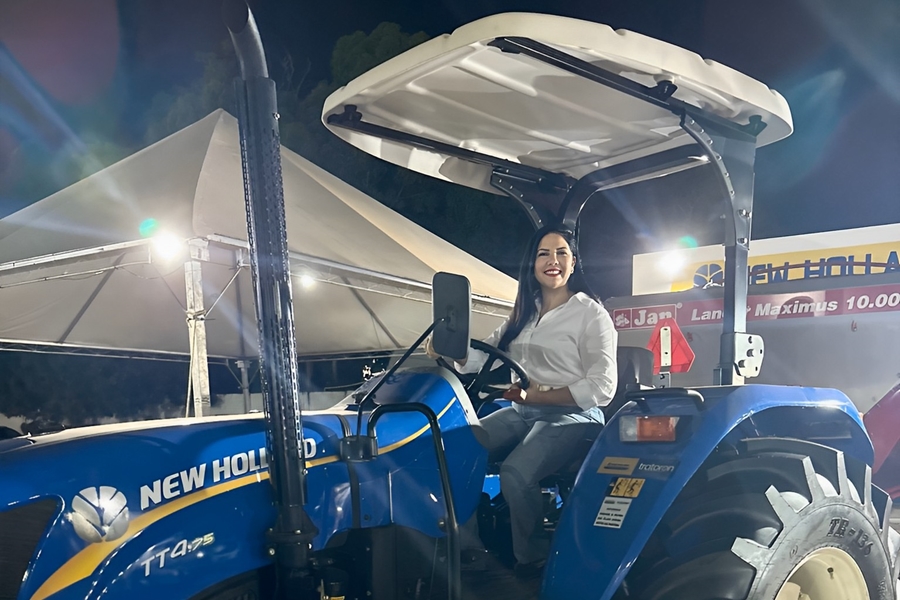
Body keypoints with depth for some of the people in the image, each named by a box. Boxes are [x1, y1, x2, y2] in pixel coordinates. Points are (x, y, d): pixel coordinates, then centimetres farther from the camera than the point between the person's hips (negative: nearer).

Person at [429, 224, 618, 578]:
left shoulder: (591, 313, -5)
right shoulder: (525, 312, 15)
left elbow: (602, 387, -12)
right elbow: (485, 354, 7)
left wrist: (536, 394, -19)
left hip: (572, 416, -6)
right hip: (522, 412, 6)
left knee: (516, 474, -30)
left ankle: (534, 561, -8)